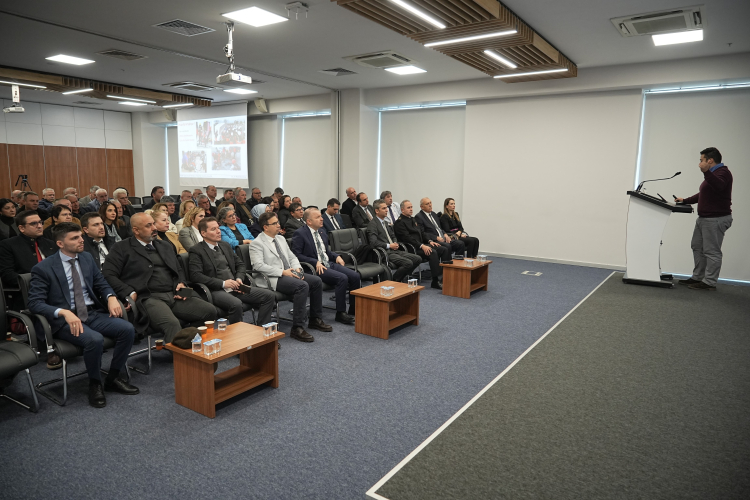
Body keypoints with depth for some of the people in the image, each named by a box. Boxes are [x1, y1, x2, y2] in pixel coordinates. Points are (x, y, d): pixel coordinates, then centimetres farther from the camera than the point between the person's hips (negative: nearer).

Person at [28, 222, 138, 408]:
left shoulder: (87, 258, 11)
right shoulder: (43, 268, -5)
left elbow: (102, 284, 16)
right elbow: (35, 302, -10)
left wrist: (111, 297, -7)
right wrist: (64, 312, -27)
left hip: (93, 313, 5)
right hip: (65, 319, -5)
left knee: (127, 329, -20)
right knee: (95, 339, -35)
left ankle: (113, 378, -1)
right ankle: (95, 384, -7)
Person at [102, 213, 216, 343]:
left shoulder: (165, 246, 26)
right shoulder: (122, 248, 8)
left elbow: (179, 270, 32)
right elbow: (108, 275, 0)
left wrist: (181, 283, 9)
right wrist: (130, 293, -11)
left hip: (174, 295, 6)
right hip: (148, 298, -6)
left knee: (210, 311, -15)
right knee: (172, 324, -36)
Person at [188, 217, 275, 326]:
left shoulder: (225, 245, 20)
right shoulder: (196, 251, 0)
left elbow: (240, 264, 24)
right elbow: (195, 275, -12)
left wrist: (239, 279, 2)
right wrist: (222, 283, -17)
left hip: (235, 287, 7)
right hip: (216, 290, -7)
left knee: (269, 295, -10)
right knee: (236, 304, -38)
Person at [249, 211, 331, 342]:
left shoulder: (281, 239, 19)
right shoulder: (257, 243, -6)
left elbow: (292, 257, 22)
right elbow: (258, 265, -19)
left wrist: (297, 268, -1)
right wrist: (282, 272, -21)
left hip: (289, 273, 9)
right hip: (273, 279, -8)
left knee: (316, 281, -6)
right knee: (302, 286, -30)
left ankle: (315, 319, 8)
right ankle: (297, 328, -27)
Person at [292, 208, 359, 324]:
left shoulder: (322, 232, 19)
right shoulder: (300, 234, -5)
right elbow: (296, 254, -12)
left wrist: (336, 256, 7)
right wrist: (315, 262, -20)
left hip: (329, 264, 8)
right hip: (315, 267, -8)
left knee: (355, 276, -12)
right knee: (342, 278, -29)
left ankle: (353, 311, -4)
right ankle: (340, 313, -18)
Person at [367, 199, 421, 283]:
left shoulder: (387, 223, 22)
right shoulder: (372, 224, -8)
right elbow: (373, 242, -19)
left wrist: (395, 243, 5)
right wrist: (389, 245, -14)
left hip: (394, 250, 9)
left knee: (418, 259, -5)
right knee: (408, 263, -27)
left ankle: (401, 278, 6)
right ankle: (393, 281, -7)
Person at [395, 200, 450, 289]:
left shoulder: (413, 219, 24)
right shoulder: (399, 222, -5)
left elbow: (422, 232, 24)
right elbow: (407, 238, -16)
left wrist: (429, 241, 4)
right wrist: (422, 246, -24)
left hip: (422, 245, 9)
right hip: (412, 248, -9)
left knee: (445, 249, -6)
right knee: (433, 252, -32)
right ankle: (436, 281, -29)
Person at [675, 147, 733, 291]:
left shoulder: (723, 172, -11)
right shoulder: (713, 173, 22)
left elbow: (718, 186, -34)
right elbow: (702, 195, 28)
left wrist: (706, 172, -44)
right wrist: (685, 201, 21)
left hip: (716, 219, -11)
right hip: (704, 218, 11)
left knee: (711, 251, -7)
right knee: (697, 247, 14)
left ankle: (709, 283, -3)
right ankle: (698, 277, 21)